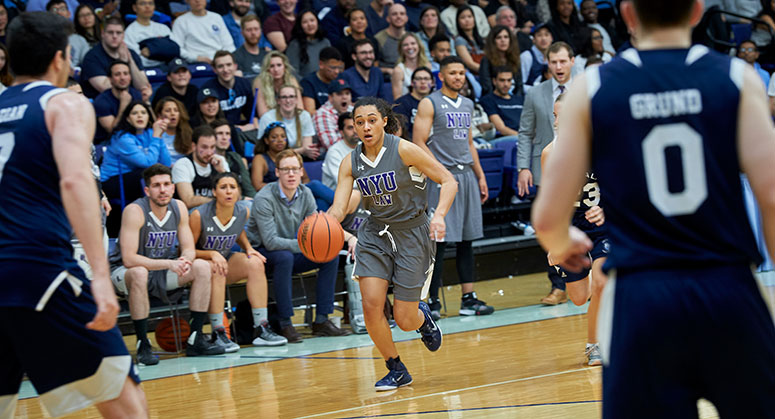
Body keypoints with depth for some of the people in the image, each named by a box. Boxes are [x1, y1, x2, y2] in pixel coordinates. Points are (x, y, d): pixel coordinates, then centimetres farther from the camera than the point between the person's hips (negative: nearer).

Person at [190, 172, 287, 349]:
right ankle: (218, 334, -34)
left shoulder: (243, 213, -7)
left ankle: (261, 329, -19)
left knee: (255, 263, -20)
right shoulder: (199, 215, -23)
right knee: (216, 271, -37)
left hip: (225, 259, 6)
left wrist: (248, 248, -1)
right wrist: (212, 254, -30)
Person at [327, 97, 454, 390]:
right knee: (371, 305, -14)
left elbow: (448, 181, -12)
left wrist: (439, 215, -29)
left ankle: (423, 316, 37)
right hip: (375, 233, 3)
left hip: (412, 232, -3)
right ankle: (396, 370, 8)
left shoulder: (403, 151, -15)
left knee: (404, 320, -3)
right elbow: (338, 208, -10)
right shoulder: (351, 163, -3)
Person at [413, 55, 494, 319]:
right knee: (439, 242, -6)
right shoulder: (429, 104, -5)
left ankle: (469, 299, 9)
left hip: (466, 175, 7)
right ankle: (432, 301, -2)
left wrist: (480, 176, 16)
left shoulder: (467, 105, 15)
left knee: (466, 240, 6)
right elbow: (419, 144, -11)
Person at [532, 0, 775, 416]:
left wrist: (563, 245, 23)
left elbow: (548, 218, 0)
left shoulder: (590, 89, 3)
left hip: (641, 302, 0)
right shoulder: (737, 78, 1)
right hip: (731, 295, 0)